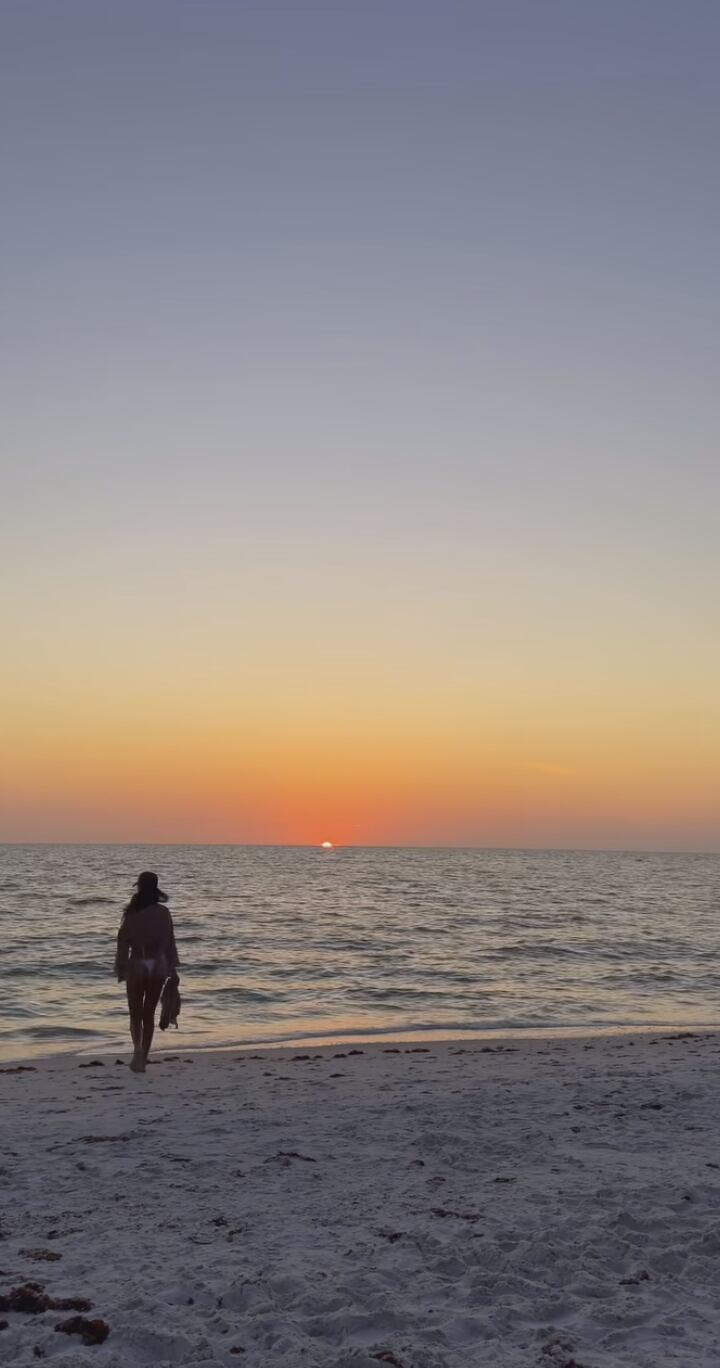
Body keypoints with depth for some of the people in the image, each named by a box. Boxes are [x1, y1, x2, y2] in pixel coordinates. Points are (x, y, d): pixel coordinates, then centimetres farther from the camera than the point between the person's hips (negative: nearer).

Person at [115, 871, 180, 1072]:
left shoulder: (131, 913, -5)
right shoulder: (163, 912, -2)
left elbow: (123, 941, -3)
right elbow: (169, 941, 1)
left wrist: (121, 968, 6)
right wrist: (172, 969, 8)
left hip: (136, 965, -1)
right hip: (158, 965, 1)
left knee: (135, 1014, 9)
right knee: (149, 1014, 11)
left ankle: (137, 1047, -18)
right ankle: (142, 1059, 11)